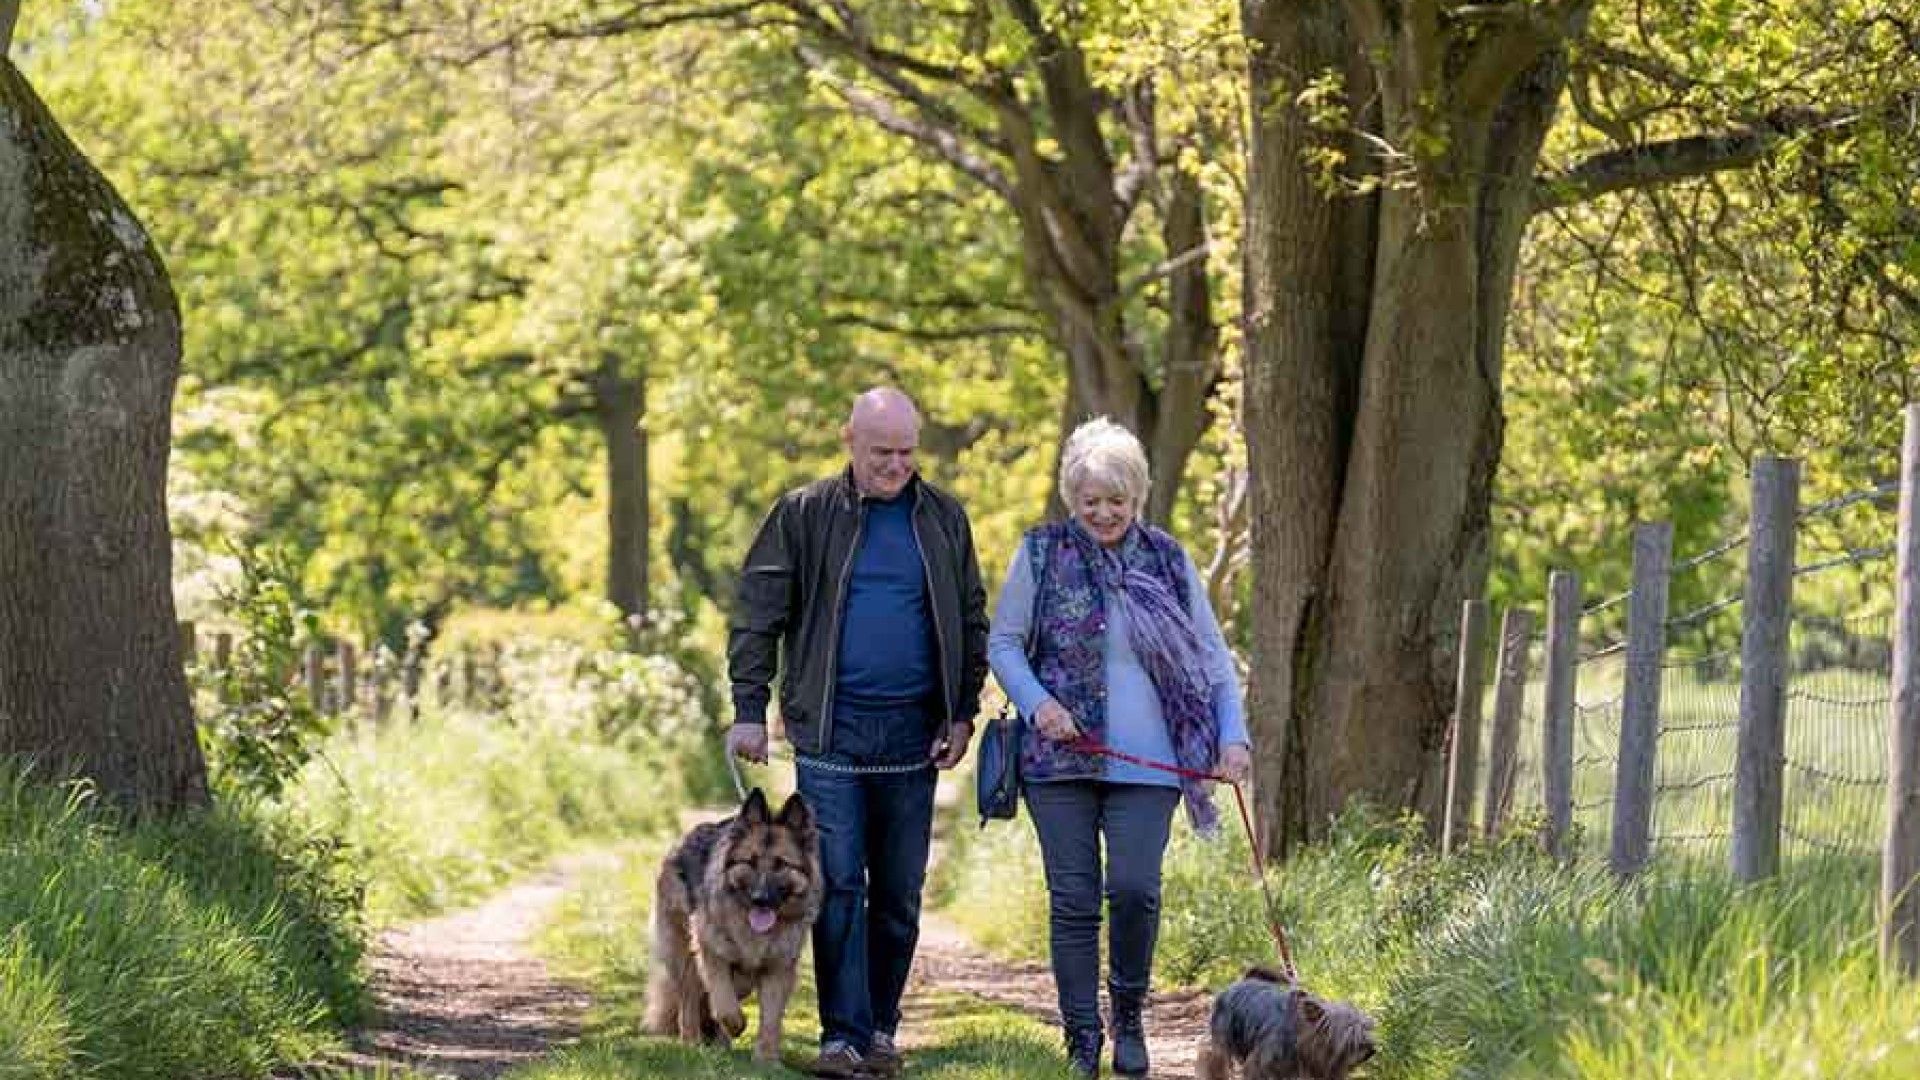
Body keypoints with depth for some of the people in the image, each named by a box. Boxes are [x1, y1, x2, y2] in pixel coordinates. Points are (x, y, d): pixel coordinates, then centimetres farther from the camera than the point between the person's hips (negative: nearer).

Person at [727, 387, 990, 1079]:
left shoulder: (942, 520, 9)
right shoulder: (804, 515, 2)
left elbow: (971, 623, 14)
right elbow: (758, 614, 1)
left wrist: (963, 712, 7)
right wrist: (749, 710, -6)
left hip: (912, 735, 2)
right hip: (830, 730, -2)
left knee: (899, 893, 7)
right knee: (837, 886, -7)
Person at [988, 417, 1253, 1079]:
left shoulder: (1167, 562, 8)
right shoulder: (1042, 554, 4)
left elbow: (1212, 655, 11)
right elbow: (1002, 643, 6)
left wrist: (1233, 737, -1)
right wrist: (1037, 702, -12)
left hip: (1146, 762, 0)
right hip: (1060, 757, 0)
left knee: (1135, 891, -11)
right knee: (1073, 900, 0)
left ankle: (1129, 1016, 12)